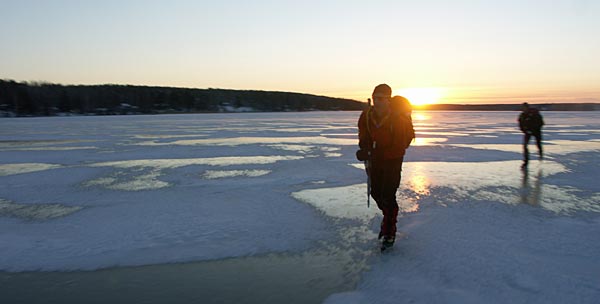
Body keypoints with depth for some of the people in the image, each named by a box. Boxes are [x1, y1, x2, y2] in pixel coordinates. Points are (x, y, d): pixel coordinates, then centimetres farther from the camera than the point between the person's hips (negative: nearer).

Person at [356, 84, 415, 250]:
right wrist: (365, 150, -16)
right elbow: (364, 138, 4)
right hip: (376, 158, 5)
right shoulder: (366, 116, -13)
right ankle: (389, 216, 43)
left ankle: (390, 233, 9)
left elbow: (399, 149, -27)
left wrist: (375, 154, -33)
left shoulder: (398, 120, -28)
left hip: (393, 160, -5)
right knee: (376, 193, 14)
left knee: (387, 196, -8)